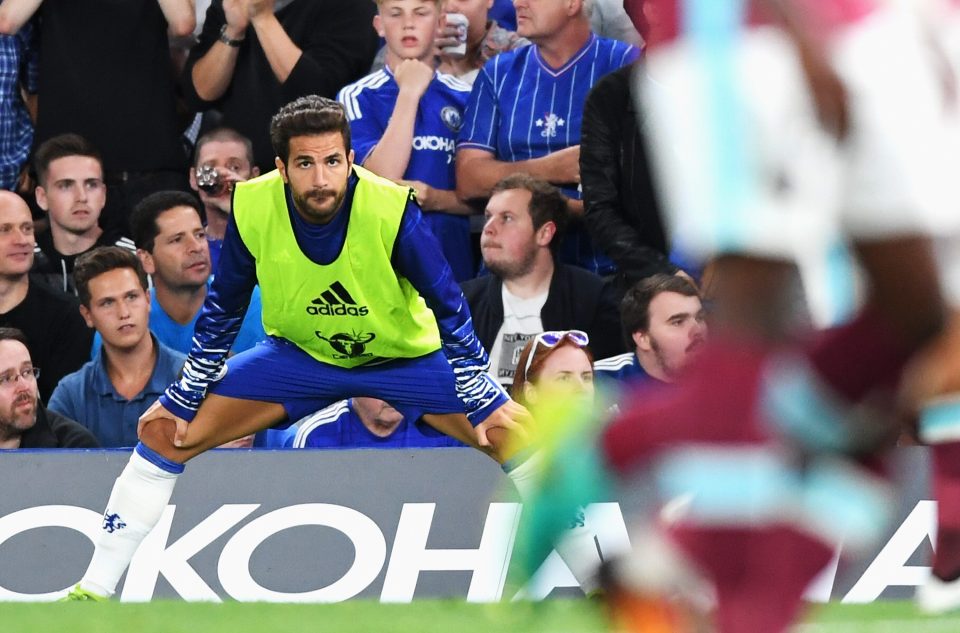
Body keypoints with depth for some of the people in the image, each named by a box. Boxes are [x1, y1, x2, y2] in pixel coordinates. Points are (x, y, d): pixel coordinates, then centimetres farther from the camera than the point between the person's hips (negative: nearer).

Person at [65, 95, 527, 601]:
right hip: (298, 354, 2)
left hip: (407, 358, -2)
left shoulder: (392, 209, -30)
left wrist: (483, 408, -14)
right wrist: (183, 400, -1)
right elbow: (222, 311, -5)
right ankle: (93, 592, 5)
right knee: (162, 432, -7)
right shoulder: (253, 209, -24)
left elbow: (449, 309, -17)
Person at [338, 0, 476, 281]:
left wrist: (437, 199, -13)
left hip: (452, 260, 2)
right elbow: (382, 181, -15)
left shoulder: (465, 99, 5)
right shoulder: (357, 98, -2)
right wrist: (409, 94, -13)